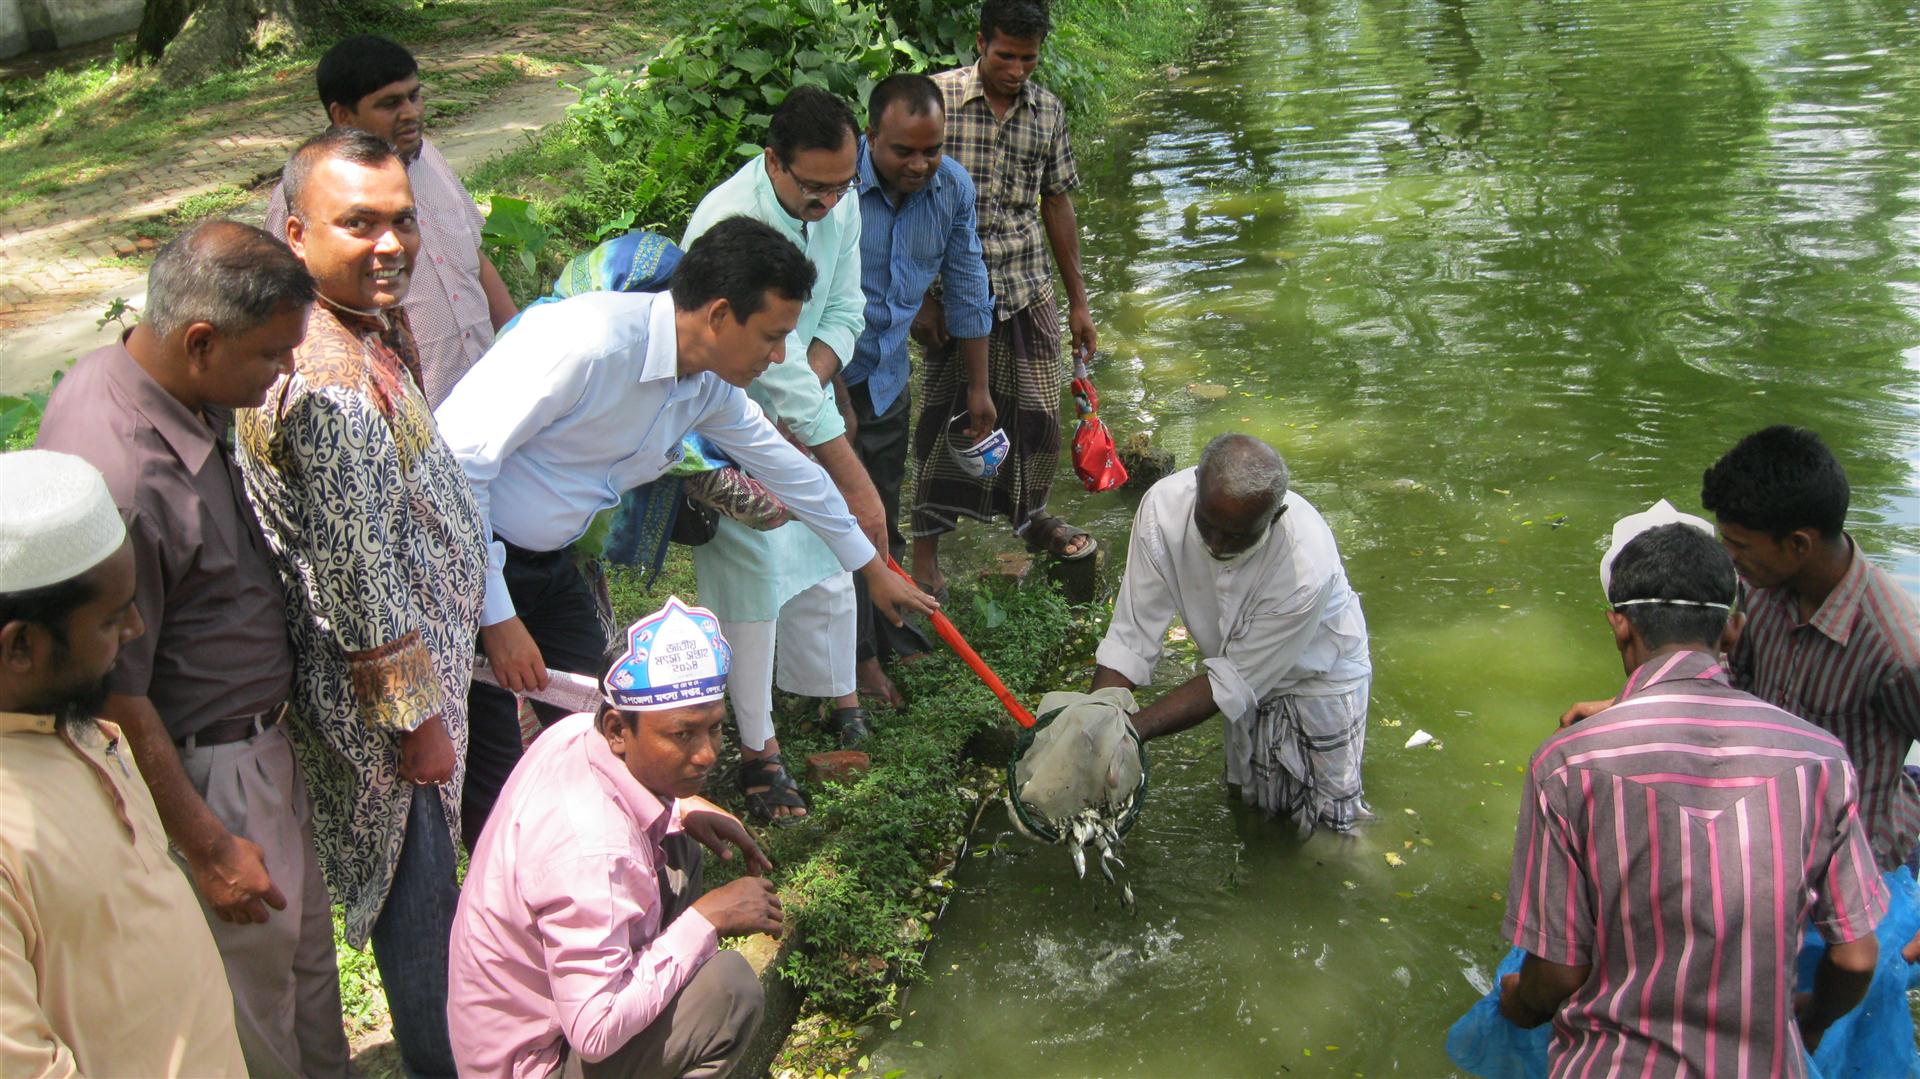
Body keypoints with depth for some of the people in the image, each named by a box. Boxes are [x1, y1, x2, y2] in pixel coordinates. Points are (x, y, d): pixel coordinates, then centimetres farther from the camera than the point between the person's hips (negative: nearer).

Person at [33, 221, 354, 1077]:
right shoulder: (122, 483, -34)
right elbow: (117, 703, -26)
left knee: (304, 939, 25)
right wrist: (207, 847, -17)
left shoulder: (120, 372, -5)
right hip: (200, 771, -9)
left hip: (258, 739, 9)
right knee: (255, 970, 11)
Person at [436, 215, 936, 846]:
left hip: (546, 564, 8)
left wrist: (873, 569, 28)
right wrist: (498, 616, -22)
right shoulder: (589, 341, -27)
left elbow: (787, 468, 16)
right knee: (493, 775, -7)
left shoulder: (710, 388, 1)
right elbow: (461, 456, -27)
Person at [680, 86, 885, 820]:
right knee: (752, 576, -4)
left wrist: (809, 381, -21)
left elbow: (844, 310, 1)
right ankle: (758, 747, 10)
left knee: (828, 560, 14)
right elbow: (774, 368, -36)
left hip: (800, 411, 7)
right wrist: (856, 483, -34)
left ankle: (840, 702, 34)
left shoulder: (841, 204, -9)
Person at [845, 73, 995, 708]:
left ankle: (890, 640, 29)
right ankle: (859, 662, 9)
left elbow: (967, 287, 5)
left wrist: (978, 387, 11)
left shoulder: (952, 187, -8)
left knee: (882, 520, 15)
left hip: (888, 376, 5)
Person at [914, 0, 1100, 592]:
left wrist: (1078, 301, 11)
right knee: (947, 417, 5)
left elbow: (1057, 205, 11)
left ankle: (1032, 516, 35)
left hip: (1029, 290, 4)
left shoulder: (1048, 110, 3)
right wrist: (921, 295, -11)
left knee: (1038, 411, 11)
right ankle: (926, 541, 21)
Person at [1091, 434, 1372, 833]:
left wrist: (1131, 730, -40)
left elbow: (1234, 679, -33)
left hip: (1317, 673, -3)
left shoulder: (1307, 568, -43)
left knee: (1330, 812, 9)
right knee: (1260, 799, 18)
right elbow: (1131, 636, -29)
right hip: (1245, 670, 3)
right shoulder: (1164, 505, -34)